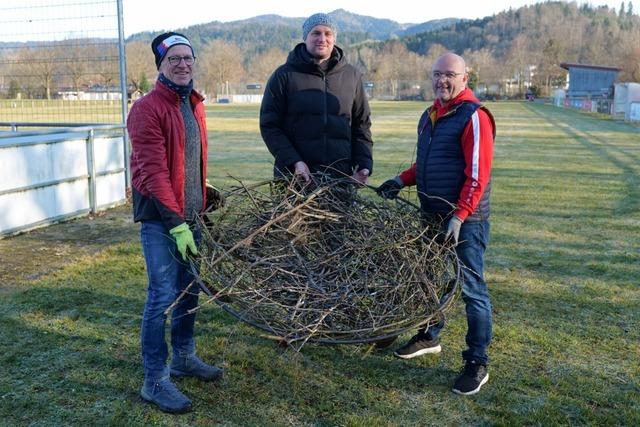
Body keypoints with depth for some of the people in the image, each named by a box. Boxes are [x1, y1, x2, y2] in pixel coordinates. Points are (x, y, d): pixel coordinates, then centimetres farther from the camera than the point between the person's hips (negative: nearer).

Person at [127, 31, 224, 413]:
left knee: (189, 290, 16)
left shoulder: (194, 104, 12)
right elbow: (153, 171, -19)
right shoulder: (148, 108, -13)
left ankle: (184, 357, 33)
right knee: (163, 296, -5)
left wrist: (205, 197, 18)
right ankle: (155, 381, 7)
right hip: (160, 217, -8)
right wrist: (175, 222, -23)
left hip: (189, 214, 8)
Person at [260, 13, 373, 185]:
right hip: (294, 176, -2)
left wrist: (364, 164, -2)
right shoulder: (284, 75, 0)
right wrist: (293, 161, -15)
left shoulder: (352, 76, 9)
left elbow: (361, 125, 12)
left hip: (342, 177, 2)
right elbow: (269, 125, -2)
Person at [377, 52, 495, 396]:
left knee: (471, 288, -2)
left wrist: (459, 216, -25)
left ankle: (477, 362, 9)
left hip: (465, 221, -8)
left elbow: (478, 175, -18)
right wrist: (402, 180, 7)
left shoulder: (474, 117, -12)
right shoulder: (429, 116, 14)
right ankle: (429, 336, 38)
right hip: (432, 215, 8)